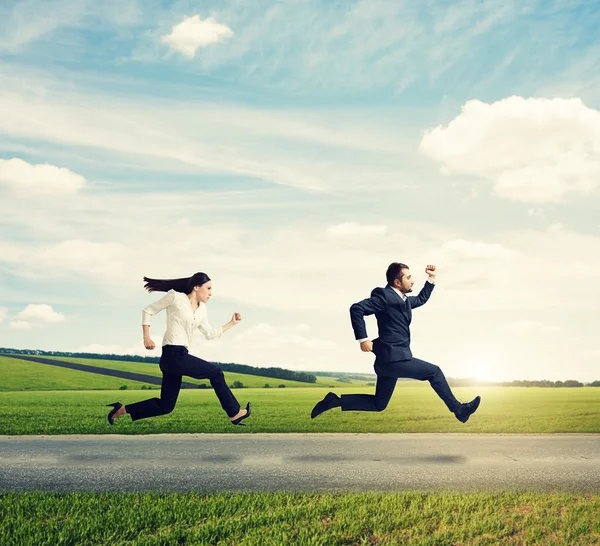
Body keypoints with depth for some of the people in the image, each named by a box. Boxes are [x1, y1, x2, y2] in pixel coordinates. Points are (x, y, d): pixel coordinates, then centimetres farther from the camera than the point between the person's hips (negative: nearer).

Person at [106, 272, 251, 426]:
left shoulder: (201, 309, 16)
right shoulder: (175, 297, -5)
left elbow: (210, 334, 22)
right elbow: (148, 311, 1)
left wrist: (231, 323, 17)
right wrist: (146, 337, -7)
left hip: (179, 356, 9)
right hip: (173, 355, -9)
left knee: (165, 406, 10)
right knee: (215, 372, -1)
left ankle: (121, 409, 17)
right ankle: (235, 413, 11)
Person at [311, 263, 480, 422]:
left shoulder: (404, 299, 18)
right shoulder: (385, 295, -12)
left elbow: (421, 299, 38)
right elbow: (356, 309, -21)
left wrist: (431, 279, 26)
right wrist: (363, 339, -21)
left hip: (392, 358, 10)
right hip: (393, 358, -10)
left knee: (378, 404, 13)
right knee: (434, 372, 0)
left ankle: (335, 400, 9)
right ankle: (458, 410, 12)